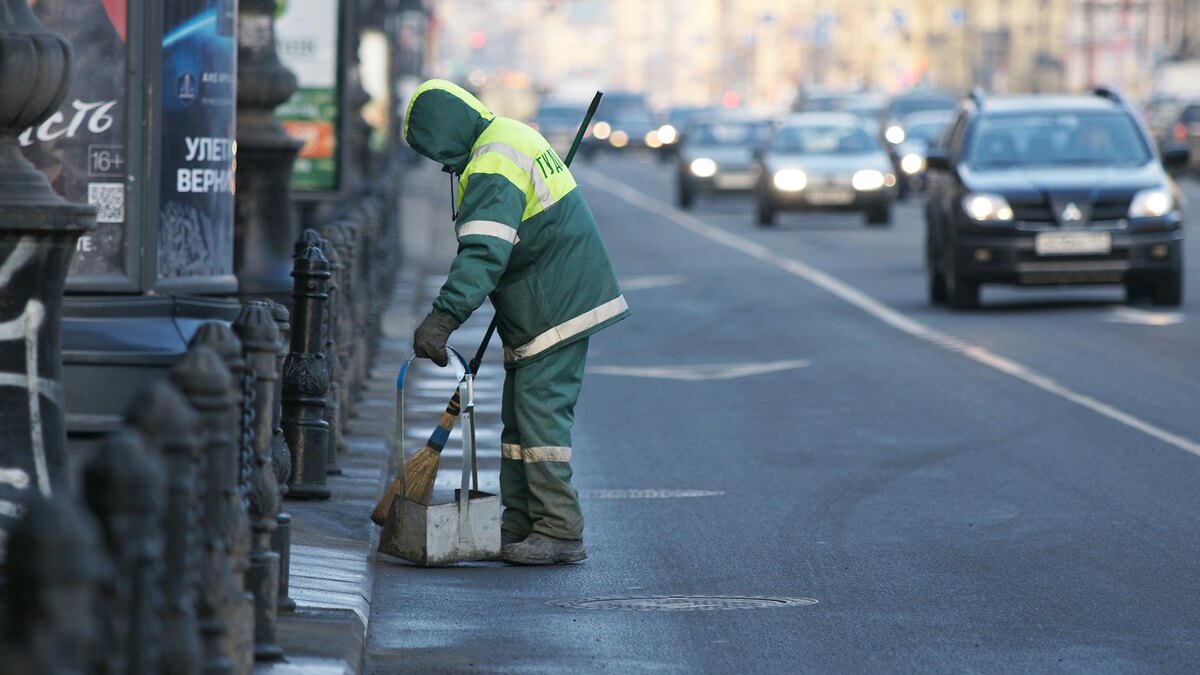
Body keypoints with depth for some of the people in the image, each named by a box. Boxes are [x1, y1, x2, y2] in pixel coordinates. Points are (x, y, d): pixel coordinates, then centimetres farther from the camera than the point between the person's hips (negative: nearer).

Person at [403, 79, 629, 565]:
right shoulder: (510, 136, 14)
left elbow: (483, 253, -33)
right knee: (519, 415, 13)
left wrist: (444, 317, -40)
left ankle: (560, 531, -9)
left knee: (541, 413, -10)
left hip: (555, 308, -11)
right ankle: (519, 524, 17)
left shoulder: (494, 167, -21)